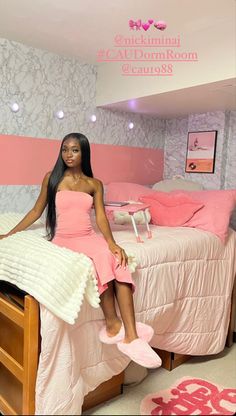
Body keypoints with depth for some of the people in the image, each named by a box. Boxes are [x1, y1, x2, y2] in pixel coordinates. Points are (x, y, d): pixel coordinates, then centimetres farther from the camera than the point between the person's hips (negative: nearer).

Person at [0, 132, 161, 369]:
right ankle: (113, 324, -21)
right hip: (64, 239, -2)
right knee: (102, 259, -33)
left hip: (90, 237, 2)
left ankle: (131, 336, -30)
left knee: (117, 262, -30)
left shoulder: (94, 184, 10)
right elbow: (37, 211, 12)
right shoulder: (52, 178, 7)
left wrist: (112, 243, -19)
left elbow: (101, 217, -1)